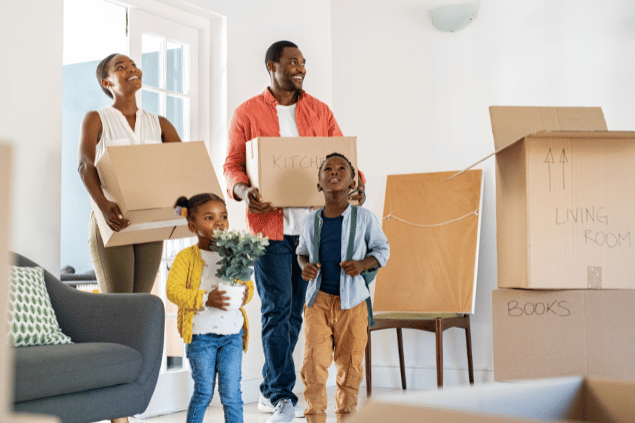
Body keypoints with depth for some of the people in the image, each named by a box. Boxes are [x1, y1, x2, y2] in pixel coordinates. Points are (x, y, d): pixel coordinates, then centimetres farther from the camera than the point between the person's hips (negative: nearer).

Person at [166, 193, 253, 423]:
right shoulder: (187, 257, -5)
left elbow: (248, 284, 11)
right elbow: (172, 290, -13)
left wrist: (245, 294, -14)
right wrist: (205, 299, -23)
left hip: (232, 334, 3)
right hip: (201, 334, -3)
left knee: (231, 393, 3)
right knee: (203, 391, 6)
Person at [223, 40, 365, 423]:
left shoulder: (319, 111, 13)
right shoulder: (248, 113, 5)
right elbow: (232, 164, 2)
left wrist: (356, 184, -10)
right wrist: (243, 191, -18)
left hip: (312, 225, 4)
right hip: (269, 223, -3)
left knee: (295, 310, 8)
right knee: (277, 308, -7)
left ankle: (269, 391, 21)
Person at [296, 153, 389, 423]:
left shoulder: (364, 218, -3)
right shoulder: (311, 221, 2)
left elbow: (382, 249, 6)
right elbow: (302, 251, 18)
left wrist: (363, 264, -13)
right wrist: (305, 266, -3)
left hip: (352, 301, -1)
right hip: (318, 299, 1)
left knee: (350, 364, 8)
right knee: (314, 362, -5)